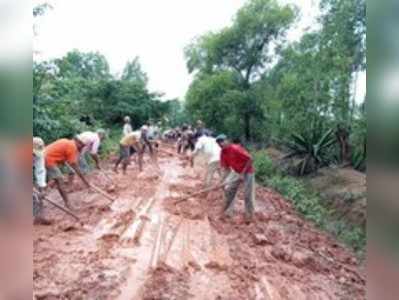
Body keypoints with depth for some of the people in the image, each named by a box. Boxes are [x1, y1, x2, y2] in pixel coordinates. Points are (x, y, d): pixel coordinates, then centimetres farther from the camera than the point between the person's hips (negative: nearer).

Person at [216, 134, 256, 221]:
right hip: (236, 172, 7)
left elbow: (250, 159, -25)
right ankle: (228, 212, 22)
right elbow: (225, 167, 0)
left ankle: (249, 216, 14)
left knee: (248, 195, -3)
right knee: (228, 189, 6)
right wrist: (224, 179, -14)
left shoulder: (236, 148, -28)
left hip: (247, 172, -7)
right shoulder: (223, 153, -6)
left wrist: (243, 173, -24)